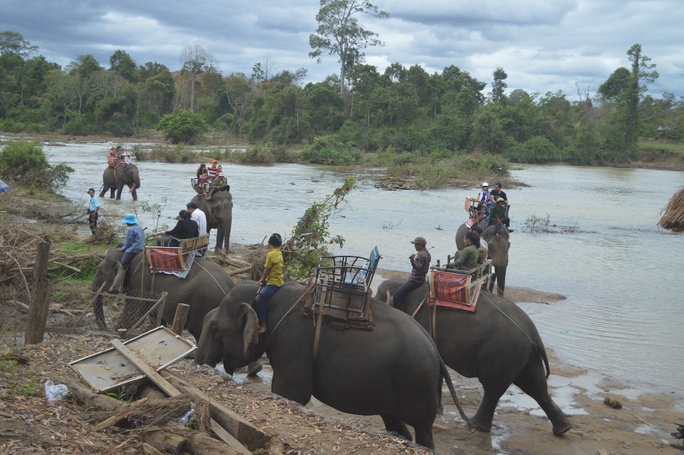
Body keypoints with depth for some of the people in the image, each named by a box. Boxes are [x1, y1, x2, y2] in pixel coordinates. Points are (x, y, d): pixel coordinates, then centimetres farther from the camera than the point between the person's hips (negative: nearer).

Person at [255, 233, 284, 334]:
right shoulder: (279, 253, 9)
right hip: (279, 279, 10)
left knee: (260, 298, -23)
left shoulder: (270, 255, -17)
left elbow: (266, 270, -11)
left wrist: (262, 280, 5)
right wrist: (263, 279, 14)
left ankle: (263, 325, -26)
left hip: (274, 283, -10)